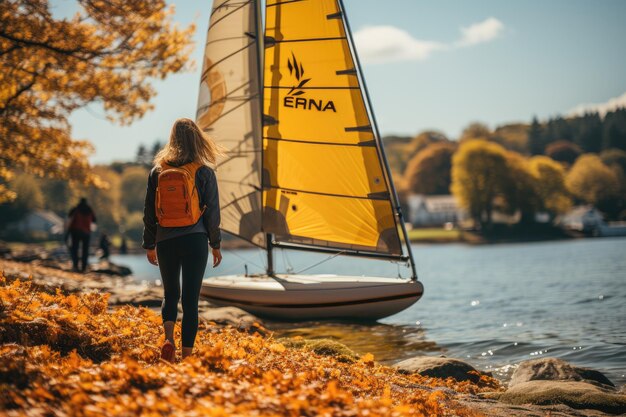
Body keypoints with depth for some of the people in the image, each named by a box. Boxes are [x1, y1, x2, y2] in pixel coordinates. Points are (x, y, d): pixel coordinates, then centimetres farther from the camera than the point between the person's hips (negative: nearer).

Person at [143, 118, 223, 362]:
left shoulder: (157, 171, 2)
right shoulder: (204, 173, -5)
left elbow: (149, 212, 6)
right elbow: (212, 212, -2)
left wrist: (149, 245, 15)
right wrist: (215, 244, 9)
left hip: (165, 242, 2)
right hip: (195, 241, -2)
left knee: (170, 294, 19)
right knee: (191, 299, 4)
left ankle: (168, 338, -5)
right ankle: (186, 355, 4)